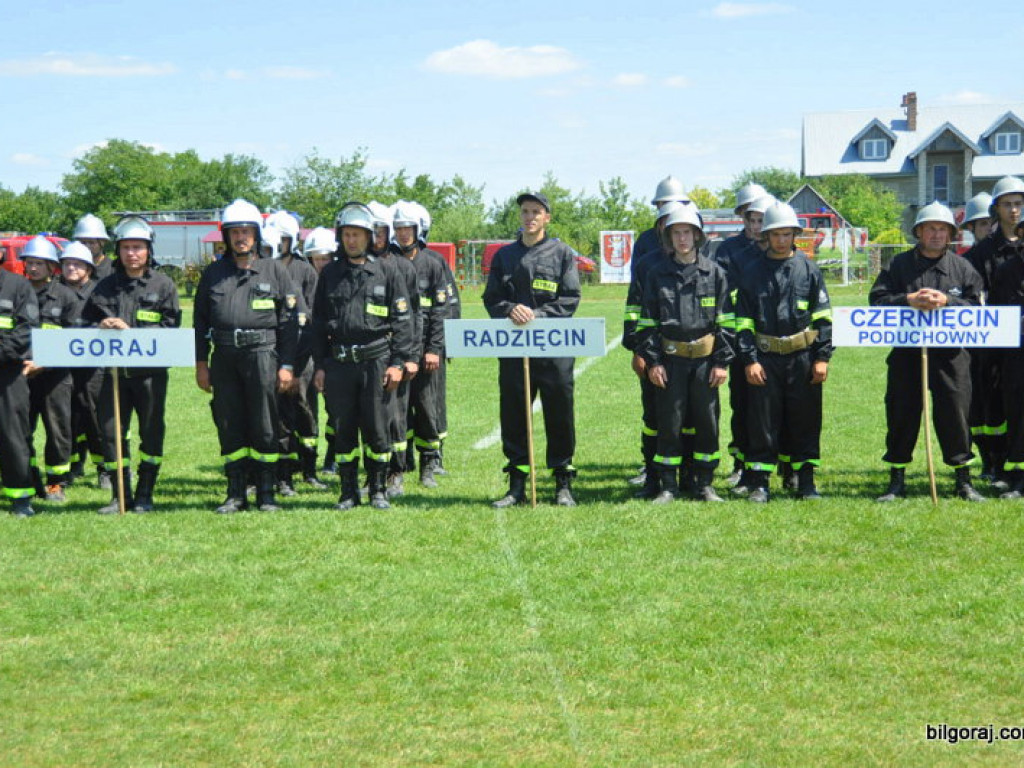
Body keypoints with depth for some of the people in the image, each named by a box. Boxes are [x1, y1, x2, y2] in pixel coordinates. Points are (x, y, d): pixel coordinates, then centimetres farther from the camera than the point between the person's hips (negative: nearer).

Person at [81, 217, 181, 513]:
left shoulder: (163, 285, 2)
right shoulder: (106, 286, 12)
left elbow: (170, 328, -6)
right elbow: (86, 323, 16)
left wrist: (130, 331, -14)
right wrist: (101, 328, -7)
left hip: (150, 370, -3)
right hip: (114, 370, 3)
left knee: (151, 432, 4)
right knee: (111, 431, 2)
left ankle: (145, 495, 14)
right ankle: (121, 495, 12)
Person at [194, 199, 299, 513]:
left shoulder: (274, 271, 5)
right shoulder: (213, 274, 13)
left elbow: (289, 320, 3)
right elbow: (201, 320, 14)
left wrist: (287, 365, -3)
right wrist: (201, 364, 8)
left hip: (262, 355, -3)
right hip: (224, 358, 3)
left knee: (265, 428, -1)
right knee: (229, 428, 6)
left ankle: (267, 494, 7)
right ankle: (236, 494, 13)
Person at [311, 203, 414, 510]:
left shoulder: (387, 272, 3)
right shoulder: (330, 274, 10)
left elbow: (402, 320, 2)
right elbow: (319, 323, 14)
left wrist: (398, 362, -5)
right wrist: (319, 365, 8)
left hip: (376, 361, -2)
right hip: (339, 363, 2)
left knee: (377, 429, 0)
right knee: (343, 430, 5)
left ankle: (378, 490, 12)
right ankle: (348, 491, 14)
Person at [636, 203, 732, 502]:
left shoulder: (715, 273, 4)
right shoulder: (658, 274, 5)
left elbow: (725, 321, 4)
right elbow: (648, 321, 5)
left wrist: (722, 362, -2)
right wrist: (652, 361, -3)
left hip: (705, 359, 0)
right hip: (670, 359, 0)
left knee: (707, 422, 4)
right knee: (669, 424, 2)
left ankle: (704, 485, 14)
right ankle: (668, 486, 10)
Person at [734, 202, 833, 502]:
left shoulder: (809, 270, 6)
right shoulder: (753, 273, 6)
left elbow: (823, 317, 5)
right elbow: (743, 321, 4)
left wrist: (822, 357, -3)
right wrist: (749, 360, -5)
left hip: (803, 358, 0)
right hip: (765, 358, 0)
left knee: (805, 421, 5)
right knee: (763, 423, 1)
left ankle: (806, 481, 14)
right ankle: (759, 483, 7)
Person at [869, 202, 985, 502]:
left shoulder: (962, 267, 7)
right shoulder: (900, 264, 6)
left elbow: (977, 306, 0)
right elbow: (877, 299, -2)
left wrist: (946, 302, -16)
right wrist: (908, 300, -17)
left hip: (950, 353, 0)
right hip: (906, 353, 0)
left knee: (955, 414, 0)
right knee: (901, 415, 5)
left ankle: (964, 482, 11)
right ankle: (897, 481, 15)